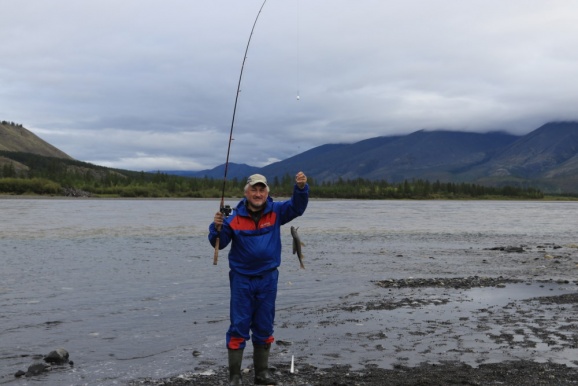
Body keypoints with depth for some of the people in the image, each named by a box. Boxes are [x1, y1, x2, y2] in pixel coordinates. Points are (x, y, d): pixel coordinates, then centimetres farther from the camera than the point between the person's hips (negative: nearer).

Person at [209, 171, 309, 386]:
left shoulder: (276, 212, -2)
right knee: (238, 328, 1)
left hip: (268, 278, 2)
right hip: (241, 278, -2)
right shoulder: (235, 217, -8)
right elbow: (219, 243, -4)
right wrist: (217, 227, -24)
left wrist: (301, 187, -32)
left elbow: (297, 206, -14)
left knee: (264, 328, 13)